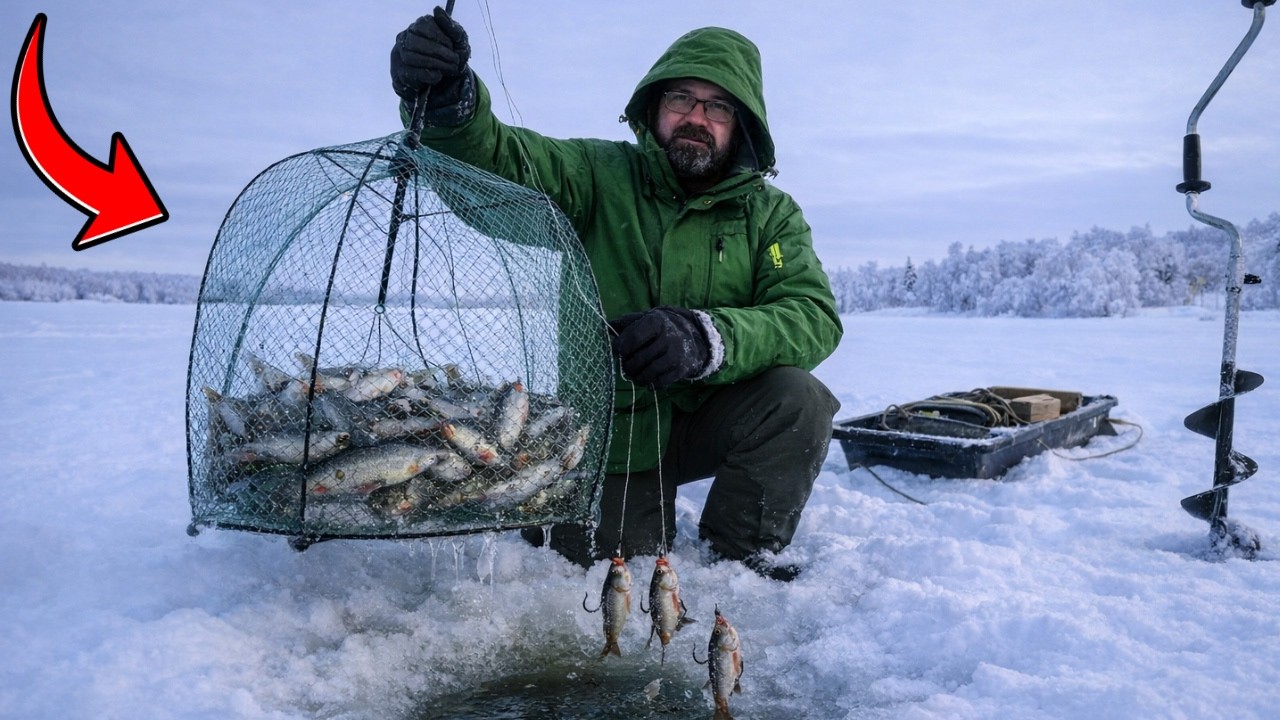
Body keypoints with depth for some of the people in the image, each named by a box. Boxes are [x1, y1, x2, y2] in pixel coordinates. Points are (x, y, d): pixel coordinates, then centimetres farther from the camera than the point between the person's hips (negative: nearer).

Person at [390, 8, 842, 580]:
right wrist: (447, 103, -44)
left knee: (797, 396, -25)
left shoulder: (770, 213, -2)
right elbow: (494, 155, -20)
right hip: (607, 430, -1)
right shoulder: (600, 174, -4)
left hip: (708, 420, 1)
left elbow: (814, 317, -18)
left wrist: (706, 338, -37)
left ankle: (740, 554, -2)